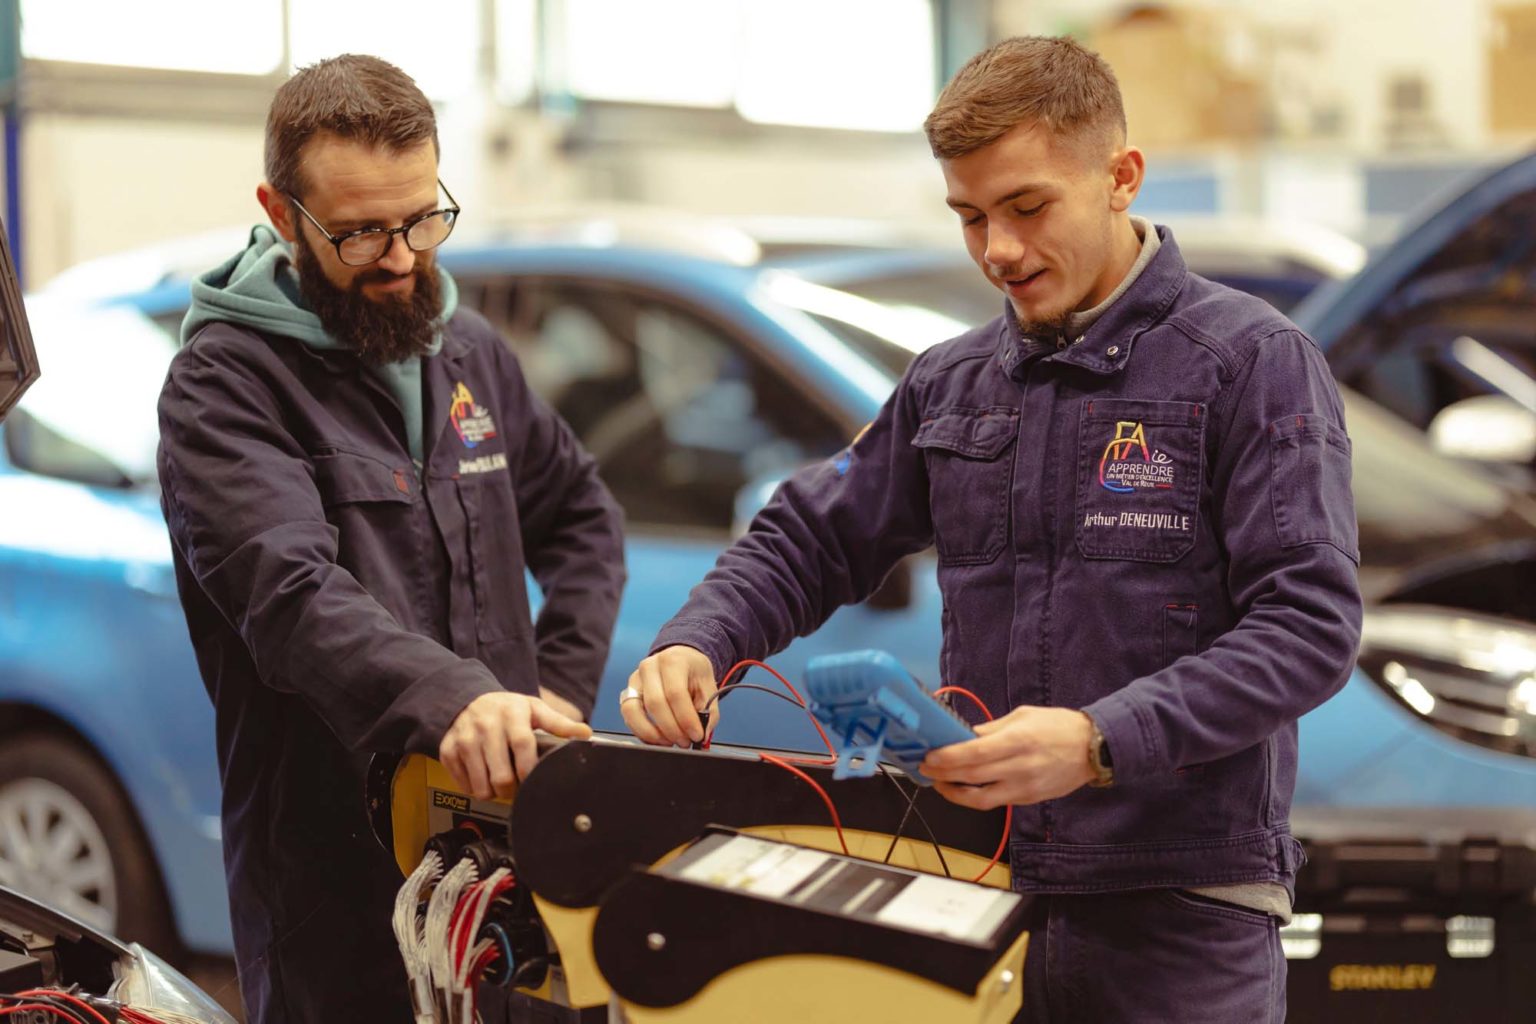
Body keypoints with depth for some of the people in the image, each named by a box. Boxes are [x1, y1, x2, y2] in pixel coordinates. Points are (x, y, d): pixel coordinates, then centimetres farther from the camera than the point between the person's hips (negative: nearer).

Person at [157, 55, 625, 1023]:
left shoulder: (468, 349, 12)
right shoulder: (224, 382, -10)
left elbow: (580, 514, 23)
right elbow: (288, 592, -24)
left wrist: (559, 690, 7)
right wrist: (449, 696, -41)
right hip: (335, 863, -6)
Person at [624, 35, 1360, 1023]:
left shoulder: (1255, 363, -5)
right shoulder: (951, 383, 12)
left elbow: (1310, 624, -14)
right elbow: (806, 541, 18)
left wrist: (1100, 742, -25)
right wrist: (696, 644, -4)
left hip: (1182, 912, -4)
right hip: (977, 891, 5)